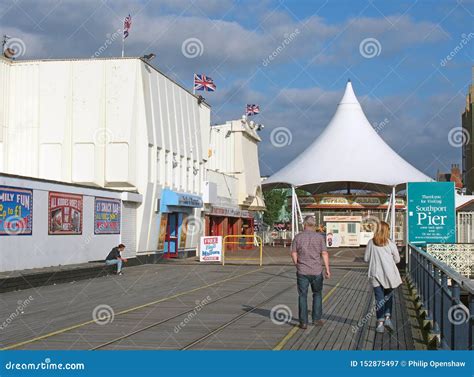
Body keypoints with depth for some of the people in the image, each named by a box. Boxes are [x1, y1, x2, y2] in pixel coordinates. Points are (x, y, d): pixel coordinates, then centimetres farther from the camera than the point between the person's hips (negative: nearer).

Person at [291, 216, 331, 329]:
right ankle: (316, 319, 17)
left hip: (302, 272, 0)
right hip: (316, 271, 0)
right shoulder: (319, 237, -4)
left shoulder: (298, 237, -2)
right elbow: (324, 254, -6)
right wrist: (327, 269, -1)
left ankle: (303, 322, 5)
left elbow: (293, 254, 0)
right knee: (317, 294, 18)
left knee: (302, 296, 6)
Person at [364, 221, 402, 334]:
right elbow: (397, 259, 1)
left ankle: (380, 322, 1)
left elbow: (366, 259, 2)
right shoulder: (390, 243, -6)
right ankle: (387, 317, 1)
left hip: (376, 274, 1)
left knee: (379, 299, 5)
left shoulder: (371, 243, -3)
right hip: (389, 274, -1)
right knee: (389, 297, 16)